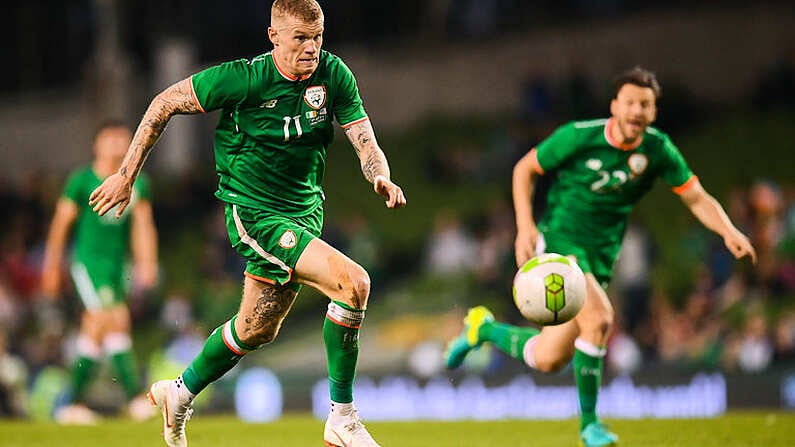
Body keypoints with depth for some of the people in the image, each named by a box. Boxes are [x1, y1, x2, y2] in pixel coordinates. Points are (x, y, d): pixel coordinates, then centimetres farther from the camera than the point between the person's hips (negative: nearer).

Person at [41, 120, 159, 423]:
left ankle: (73, 401, 16)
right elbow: (61, 222, 1)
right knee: (115, 321, -17)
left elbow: (143, 225, 6)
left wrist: (147, 264, -6)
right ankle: (136, 395, -19)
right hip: (88, 260, -5)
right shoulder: (82, 181, -5)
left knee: (95, 330, 7)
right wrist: (52, 266, 4)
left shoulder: (137, 183, 8)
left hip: (119, 262, 5)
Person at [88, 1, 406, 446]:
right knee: (353, 283, -23)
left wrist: (382, 177, -31)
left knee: (258, 329, 20)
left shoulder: (333, 74, -7)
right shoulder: (244, 79, -18)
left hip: (305, 210, 6)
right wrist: (127, 175, -6)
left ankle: (180, 392, 45)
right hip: (253, 210, -6)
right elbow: (165, 104, -8)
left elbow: (366, 144, -8)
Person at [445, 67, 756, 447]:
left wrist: (729, 232, -19)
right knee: (599, 317, -29)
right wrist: (525, 226, -12)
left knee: (548, 359, 4)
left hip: (601, 256, 5)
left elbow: (698, 198, -1)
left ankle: (484, 328, 33)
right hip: (560, 240, -5)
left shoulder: (657, 149, -4)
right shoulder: (580, 136, -13)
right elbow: (524, 169, -2)